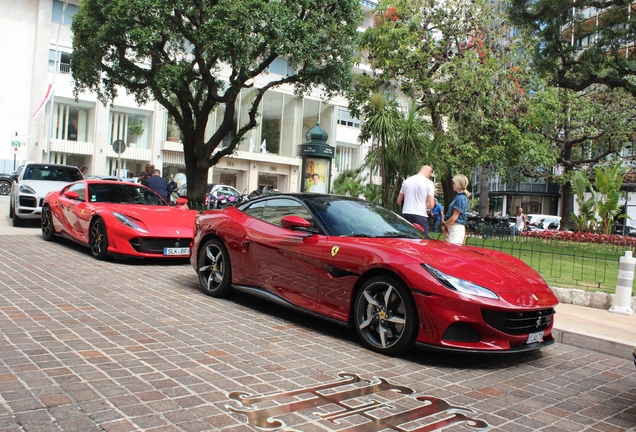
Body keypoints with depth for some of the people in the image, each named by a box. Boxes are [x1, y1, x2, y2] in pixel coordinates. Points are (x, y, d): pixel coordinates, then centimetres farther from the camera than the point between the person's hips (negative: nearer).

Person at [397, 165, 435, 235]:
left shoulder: (406, 181, 10)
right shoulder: (429, 183, -4)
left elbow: (399, 201, 14)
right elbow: (431, 205, -8)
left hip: (405, 214, 5)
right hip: (420, 215, -5)